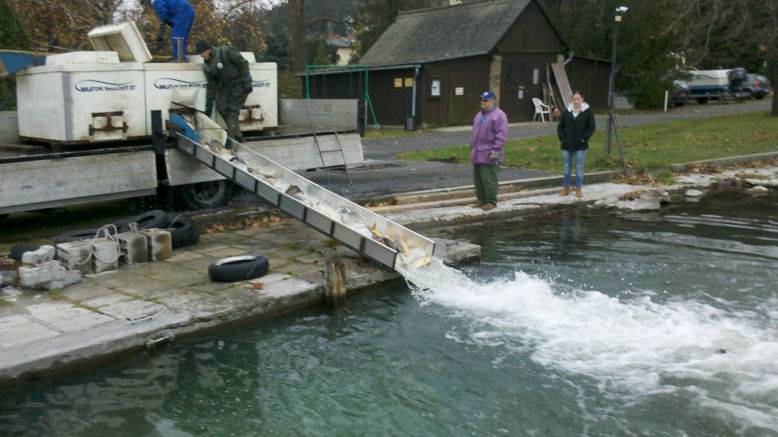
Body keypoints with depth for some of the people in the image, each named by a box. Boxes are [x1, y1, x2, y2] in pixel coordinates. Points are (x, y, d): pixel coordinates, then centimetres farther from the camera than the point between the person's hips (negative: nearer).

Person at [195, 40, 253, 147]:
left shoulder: (225, 51, -17)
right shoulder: (207, 66, 3)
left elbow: (243, 63, -16)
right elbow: (211, 86, 7)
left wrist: (247, 81, -20)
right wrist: (208, 106, 6)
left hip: (240, 85, -7)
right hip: (226, 86, 7)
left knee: (233, 110, -12)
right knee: (221, 107, -3)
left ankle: (230, 138, -9)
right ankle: (237, 135, 9)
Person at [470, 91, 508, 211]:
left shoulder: (498, 115, -10)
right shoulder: (480, 114, 17)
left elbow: (502, 135, -15)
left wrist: (495, 150, -19)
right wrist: (473, 145, 21)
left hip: (489, 155, -9)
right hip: (477, 153, 9)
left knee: (489, 179, -6)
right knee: (478, 178, 12)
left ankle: (491, 202, 3)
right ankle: (482, 200, 22)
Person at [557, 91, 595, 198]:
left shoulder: (587, 112, -4)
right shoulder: (566, 112, 3)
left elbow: (592, 127, -2)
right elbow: (560, 126, 9)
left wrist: (584, 138, -11)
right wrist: (561, 138, -4)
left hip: (580, 146, -2)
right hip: (567, 145, 3)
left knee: (579, 167, 3)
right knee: (566, 167, 8)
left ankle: (579, 189, 13)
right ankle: (566, 188, 18)